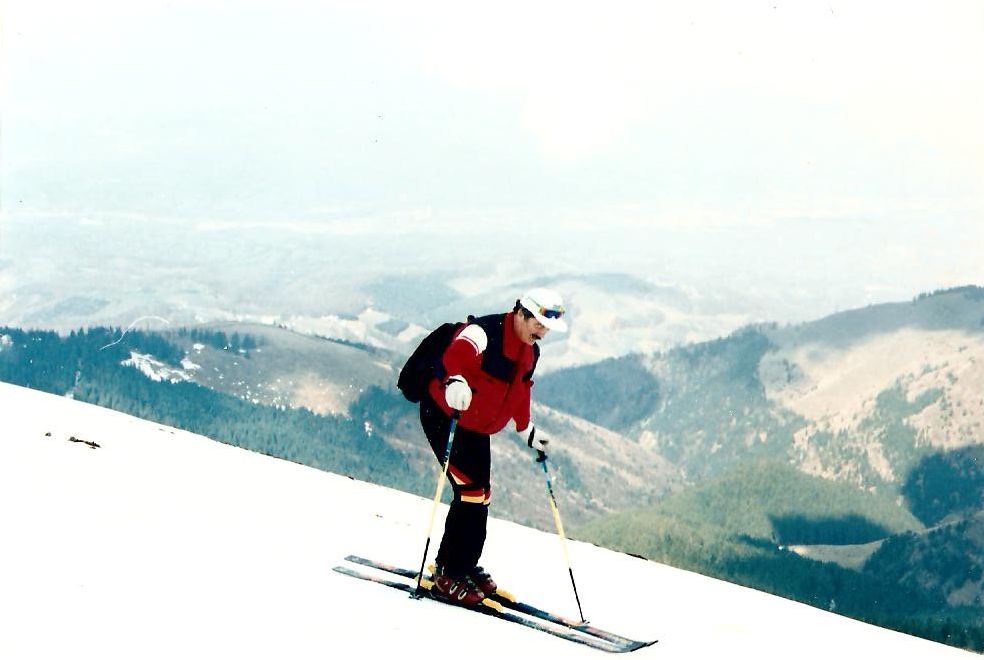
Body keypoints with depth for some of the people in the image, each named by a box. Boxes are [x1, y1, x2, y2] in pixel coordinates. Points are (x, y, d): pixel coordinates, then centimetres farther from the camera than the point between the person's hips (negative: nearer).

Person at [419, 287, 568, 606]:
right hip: (444, 418, -9)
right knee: (471, 492, -16)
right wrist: (453, 382, -63)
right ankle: (448, 577, -10)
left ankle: (464, 566, 31)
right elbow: (452, 356, -43)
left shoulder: (530, 353, 6)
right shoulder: (483, 334, -23)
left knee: (480, 496, 14)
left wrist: (527, 429, 29)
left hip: (477, 430, 9)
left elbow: (520, 390, 23)